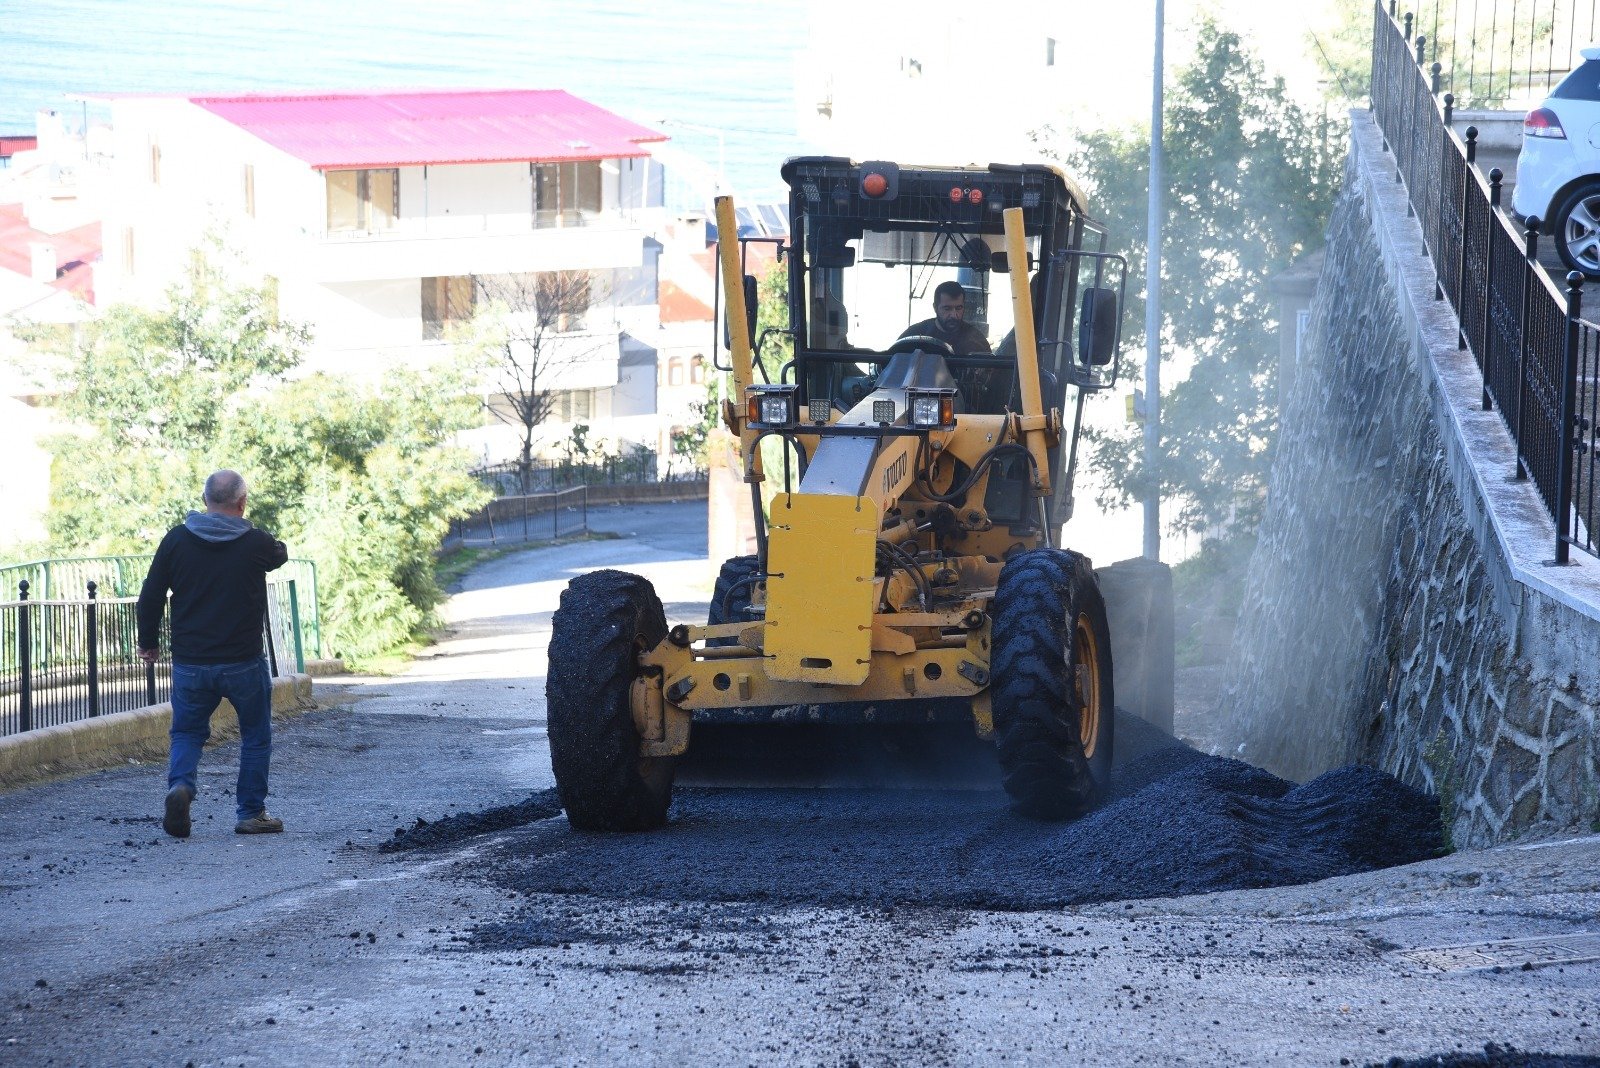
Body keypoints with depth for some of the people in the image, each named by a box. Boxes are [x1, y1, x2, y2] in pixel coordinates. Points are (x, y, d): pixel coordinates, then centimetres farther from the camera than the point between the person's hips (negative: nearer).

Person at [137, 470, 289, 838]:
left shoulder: (177, 539, -3)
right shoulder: (256, 543, -9)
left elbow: (150, 596, 1)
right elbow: (280, 555, 15)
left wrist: (148, 642, 15)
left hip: (190, 665, 2)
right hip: (243, 664, -2)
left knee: (187, 733, 15)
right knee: (256, 737, 16)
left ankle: (180, 784, -13)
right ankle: (251, 813, 16)